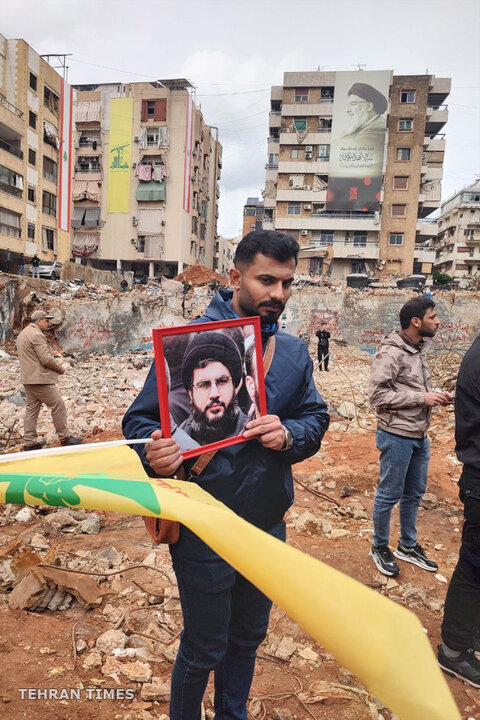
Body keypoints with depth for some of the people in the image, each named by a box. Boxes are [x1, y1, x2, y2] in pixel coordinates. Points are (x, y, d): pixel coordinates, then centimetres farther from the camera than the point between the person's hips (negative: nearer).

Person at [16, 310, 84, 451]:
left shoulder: (23, 334, 17)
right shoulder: (37, 335, -16)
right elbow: (46, 359, -21)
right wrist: (60, 368, -5)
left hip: (28, 379, 10)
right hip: (40, 379, -10)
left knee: (32, 409, 12)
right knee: (58, 406, -2)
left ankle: (29, 442, 15)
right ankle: (64, 437, 5)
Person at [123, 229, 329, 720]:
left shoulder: (294, 353, 1)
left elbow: (316, 419, 3)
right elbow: (139, 420, -14)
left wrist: (289, 435, -19)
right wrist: (155, 454, -35)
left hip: (268, 525, 6)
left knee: (248, 638, 26)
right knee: (203, 649, 16)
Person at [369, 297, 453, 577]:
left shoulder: (419, 349, 7)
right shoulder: (391, 352, -18)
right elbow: (378, 394, -23)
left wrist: (436, 396, -2)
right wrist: (422, 398, -21)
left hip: (420, 436, 9)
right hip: (397, 436, -8)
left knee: (415, 493, 19)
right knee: (389, 495, 6)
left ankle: (408, 546, 37)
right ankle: (380, 547, 26)